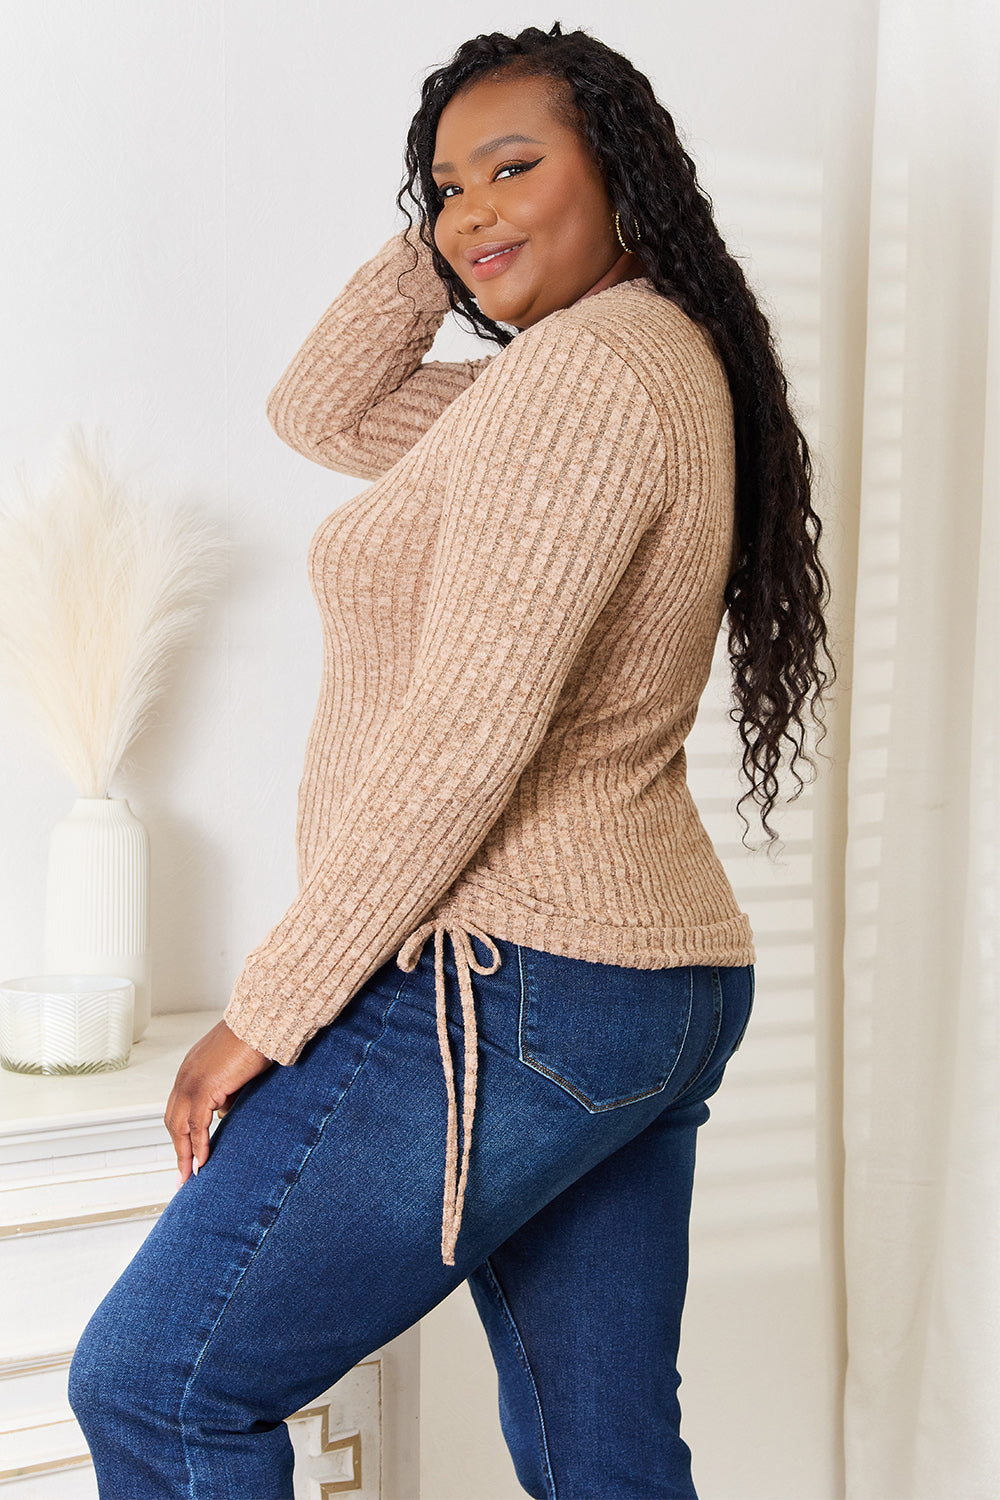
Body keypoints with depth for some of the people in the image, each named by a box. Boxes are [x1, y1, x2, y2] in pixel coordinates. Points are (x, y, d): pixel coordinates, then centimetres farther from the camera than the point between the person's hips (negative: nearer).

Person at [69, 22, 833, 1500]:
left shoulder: (583, 368, -14)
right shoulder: (668, 363, 16)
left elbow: (470, 734, -22)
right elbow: (319, 409, 24)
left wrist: (267, 1008, -16)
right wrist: (436, 247, 12)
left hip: (499, 988, -10)